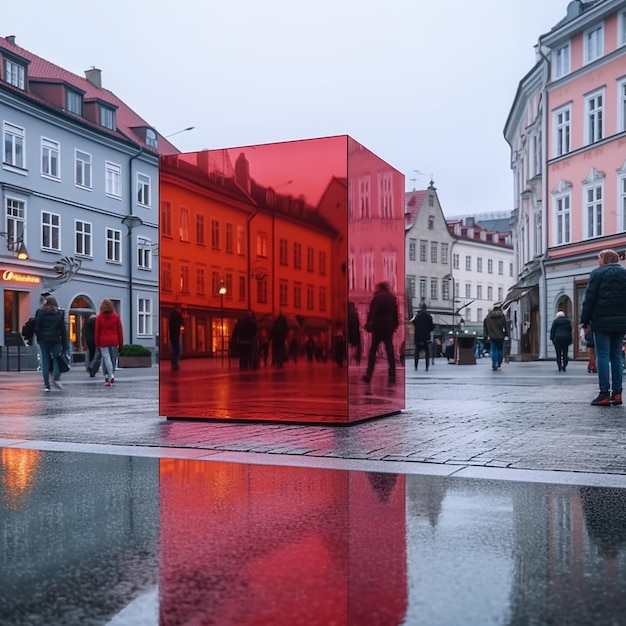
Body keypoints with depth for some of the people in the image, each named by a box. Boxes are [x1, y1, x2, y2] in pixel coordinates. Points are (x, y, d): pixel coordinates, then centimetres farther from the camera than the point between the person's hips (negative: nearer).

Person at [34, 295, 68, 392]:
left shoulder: (40, 312, 1)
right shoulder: (60, 313, 2)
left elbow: (36, 327, -2)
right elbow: (63, 329, 2)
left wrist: (38, 338, 11)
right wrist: (65, 345, 4)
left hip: (43, 340, 0)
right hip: (55, 340, 0)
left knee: (45, 362, 4)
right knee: (56, 359, 10)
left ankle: (46, 385, 3)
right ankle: (56, 378, -13)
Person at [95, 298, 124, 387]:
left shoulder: (99, 317, 0)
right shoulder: (116, 316, 2)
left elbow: (97, 332, 1)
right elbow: (120, 331, 3)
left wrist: (97, 344, 7)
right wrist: (121, 344, 8)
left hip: (103, 342, -1)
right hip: (114, 341, 1)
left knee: (106, 358, -5)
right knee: (113, 360, 9)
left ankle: (110, 375, -22)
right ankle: (111, 376, 11)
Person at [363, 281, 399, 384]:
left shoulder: (377, 298, -8)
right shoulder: (392, 298, 7)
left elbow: (372, 313, -13)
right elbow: (395, 313, 11)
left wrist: (368, 325, -11)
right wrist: (395, 325, 16)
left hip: (378, 327, -4)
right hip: (389, 328, 4)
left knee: (372, 351, 3)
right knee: (390, 352, 6)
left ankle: (368, 375, 2)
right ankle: (392, 376, 2)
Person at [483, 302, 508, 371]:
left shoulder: (489, 316, 2)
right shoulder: (502, 315, -7)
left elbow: (485, 325, 7)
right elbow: (506, 325, -8)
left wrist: (486, 333, 14)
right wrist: (506, 334, 2)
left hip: (492, 336, 2)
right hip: (500, 336, -2)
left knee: (493, 350, 4)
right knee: (500, 350, 11)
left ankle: (494, 365, -7)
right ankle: (498, 365, 14)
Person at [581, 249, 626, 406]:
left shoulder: (598, 273, -3)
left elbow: (589, 299, -7)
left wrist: (585, 321, -3)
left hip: (602, 321, -5)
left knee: (602, 356, -5)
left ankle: (604, 394, -9)